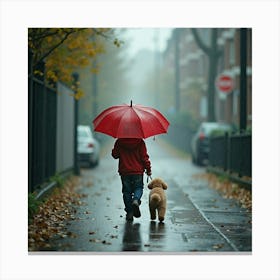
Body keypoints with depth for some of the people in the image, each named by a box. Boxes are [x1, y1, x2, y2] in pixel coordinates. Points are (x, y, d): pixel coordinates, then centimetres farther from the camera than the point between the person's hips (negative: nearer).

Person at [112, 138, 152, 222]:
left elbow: (115, 155, 4)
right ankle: (136, 200, -16)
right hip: (138, 171, -1)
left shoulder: (119, 142, -4)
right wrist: (148, 169, 6)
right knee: (138, 188, 17)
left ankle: (129, 213, 9)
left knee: (127, 191, 12)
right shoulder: (140, 142, -6)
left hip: (124, 172, 1)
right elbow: (144, 157, -4)